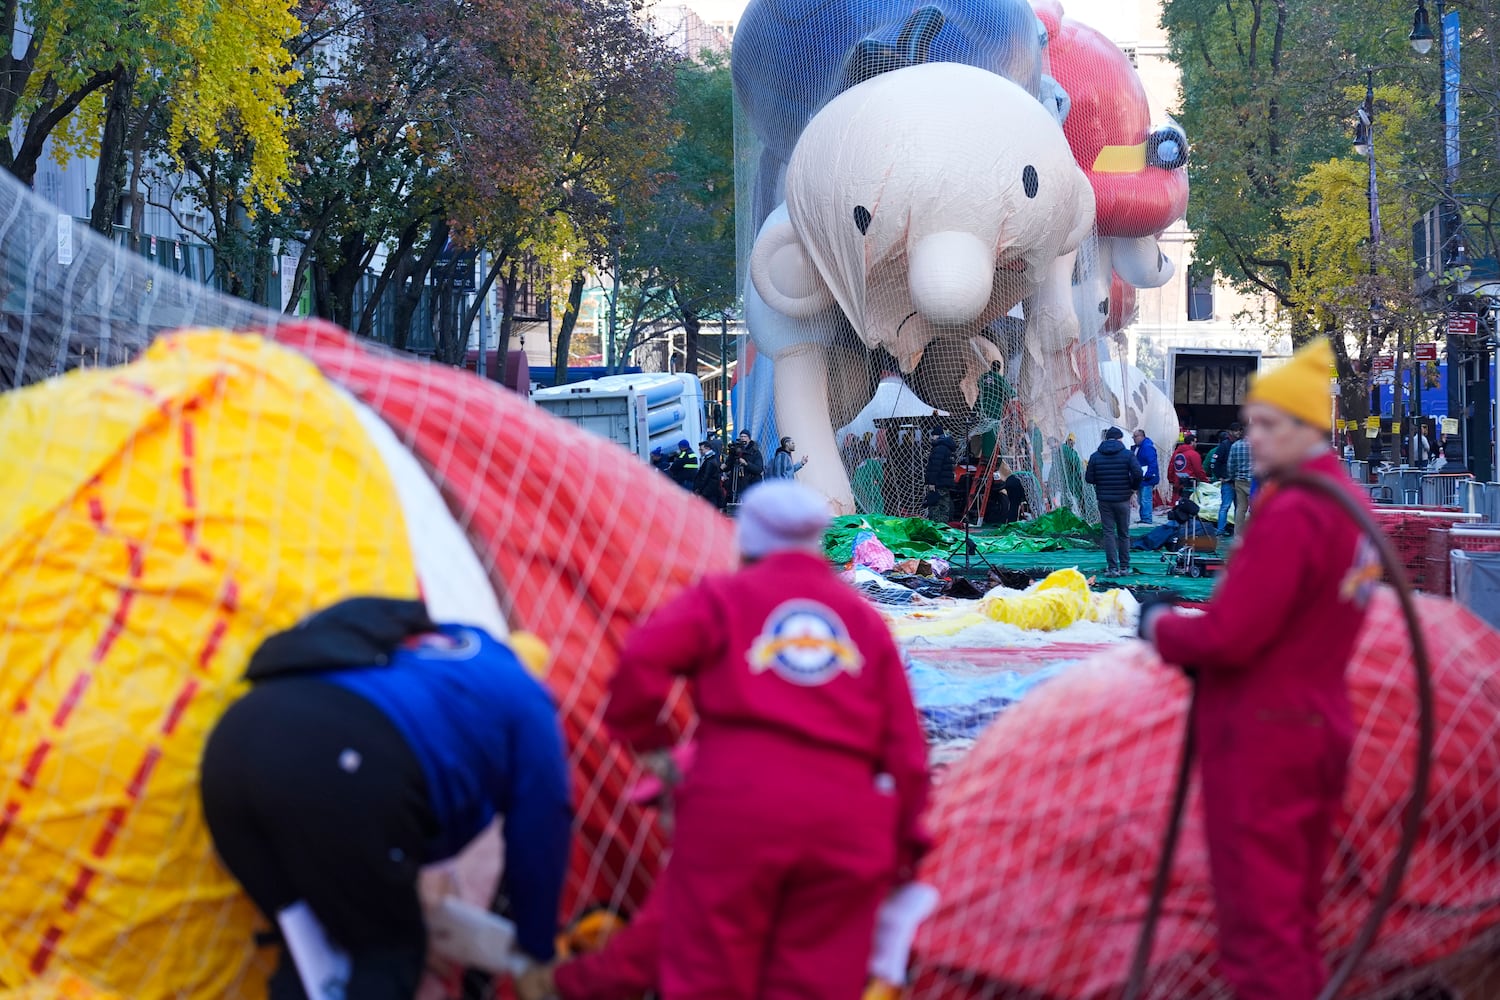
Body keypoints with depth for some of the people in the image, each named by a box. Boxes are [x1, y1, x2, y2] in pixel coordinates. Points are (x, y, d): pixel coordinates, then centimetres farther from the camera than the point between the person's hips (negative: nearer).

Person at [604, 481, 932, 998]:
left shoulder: (722, 598, 11)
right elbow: (904, 747, 15)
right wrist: (902, 847, 19)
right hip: (847, 818, 3)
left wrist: (646, 738, 9)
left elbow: (642, 660, -6)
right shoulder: (866, 619, 20)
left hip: (735, 803, -3)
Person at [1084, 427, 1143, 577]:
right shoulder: (1128, 455, -5)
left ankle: (1113, 568, -4)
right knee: (1124, 533, 11)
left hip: (1104, 501, 0)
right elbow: (1138, 474, -15)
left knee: (1109, 533, 2)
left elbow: (1089, 478, -3)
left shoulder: (1095, 456, 0)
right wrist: (1134, 489, 1)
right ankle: (1124, 567, 14)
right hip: (1123, 500, 0)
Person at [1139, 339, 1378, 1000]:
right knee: (1295, 914, 17)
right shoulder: (1351, 504, 10)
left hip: (1260, 739, -10)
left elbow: (1229, 634, -24)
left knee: (1258, 920, -4)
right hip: (1320, 728, 10)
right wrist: (1191, 640, 6)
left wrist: (1161, 627, -5)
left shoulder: (1290, 516, -21)